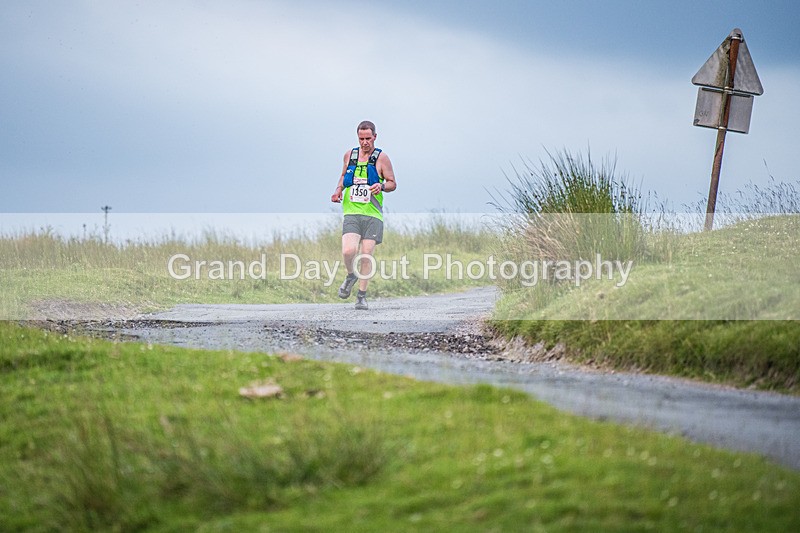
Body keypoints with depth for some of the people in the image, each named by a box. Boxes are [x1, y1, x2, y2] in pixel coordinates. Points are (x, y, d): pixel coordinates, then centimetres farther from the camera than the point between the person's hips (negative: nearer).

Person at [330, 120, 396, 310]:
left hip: (372, 214, -1)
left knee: (366, 255, -4)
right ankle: (351, 276, 15)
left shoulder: (381, 157, 1)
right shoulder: (349, 155, 10)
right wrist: (339, 189, 8)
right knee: (348, 251, -17)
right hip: (351, 212, 1)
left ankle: (361, 296, 7)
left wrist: (382, 186, -18)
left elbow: (392, 183, 3)